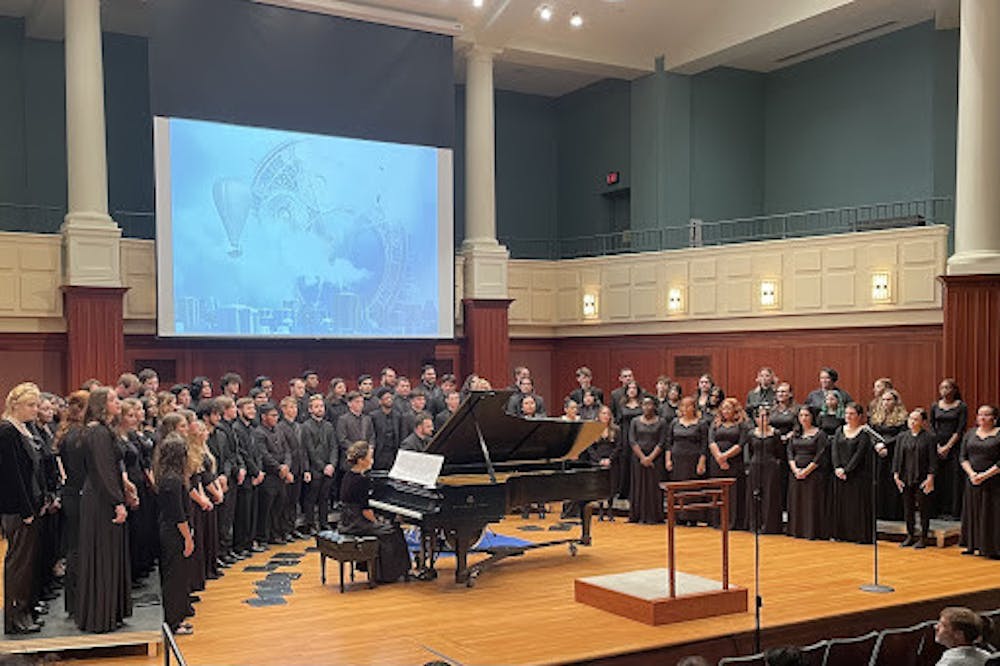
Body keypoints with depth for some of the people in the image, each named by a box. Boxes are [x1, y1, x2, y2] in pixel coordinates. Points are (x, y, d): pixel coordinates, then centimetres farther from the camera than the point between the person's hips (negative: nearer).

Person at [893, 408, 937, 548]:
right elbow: (897, 457, 9)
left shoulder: (928, 438, -5)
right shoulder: (902, 437, 7)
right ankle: (910, 535, 22)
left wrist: (930, 477, -13)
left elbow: (932, 459, -7)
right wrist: (896, 475, 3)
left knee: (923, 508, 3)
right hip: (906, 479, 4)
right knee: (908, 507, 11)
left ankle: (923, 538, 12)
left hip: (922, 479, -4)